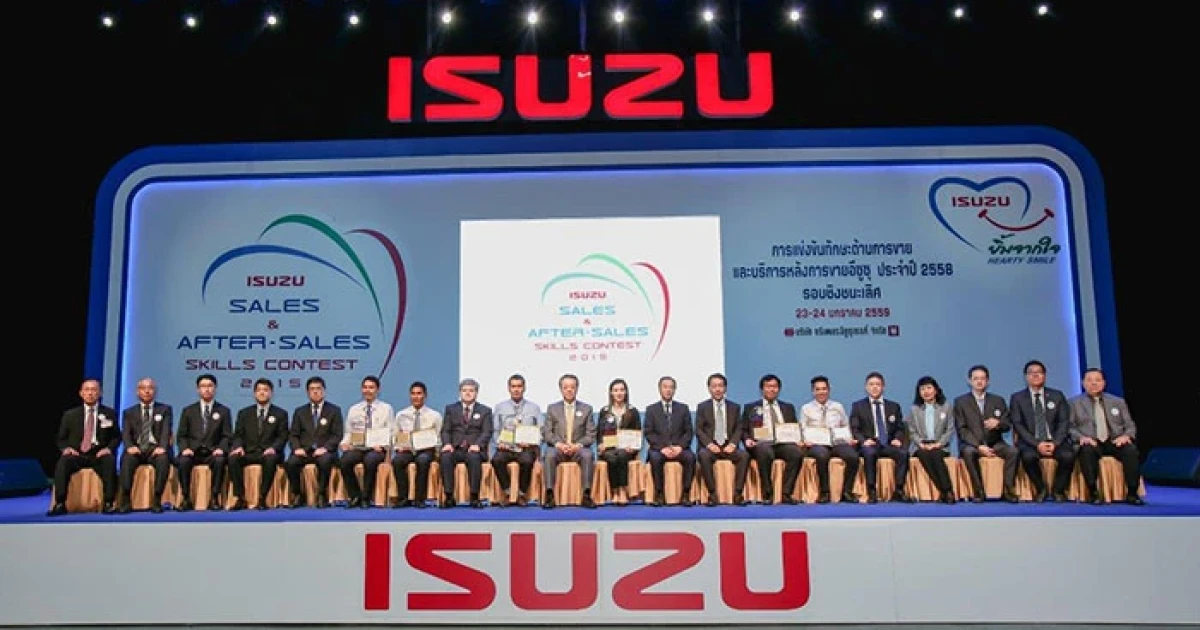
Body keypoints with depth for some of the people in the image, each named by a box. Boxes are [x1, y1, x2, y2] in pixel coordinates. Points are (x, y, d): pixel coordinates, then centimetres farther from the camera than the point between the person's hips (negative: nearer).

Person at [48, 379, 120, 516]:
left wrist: (109, 448, -10)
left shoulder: (109, 413, 10)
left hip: (99, 454, -1)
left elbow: (117, 436, 11)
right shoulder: (70, 415, 12)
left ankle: (108, 503, -33)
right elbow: (61, 439, 14)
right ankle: (60, 504, -31)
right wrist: (66, 448, -9)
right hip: (77, 454, 1)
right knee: (63, 462, -32)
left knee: (110, 461, -35)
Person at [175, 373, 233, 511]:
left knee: (220, 461, -35)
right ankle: (186, 498, -21)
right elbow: (181, 435, 10)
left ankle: (214, 498, -25)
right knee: (183, 461, -33)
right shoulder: (188, 411, 15)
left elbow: (227, 436, 5)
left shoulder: (223, 411, 12)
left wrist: (221, 449, -15)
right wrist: (185, 448, -10)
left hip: (213, 453, -1)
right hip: (192, 451, 1)